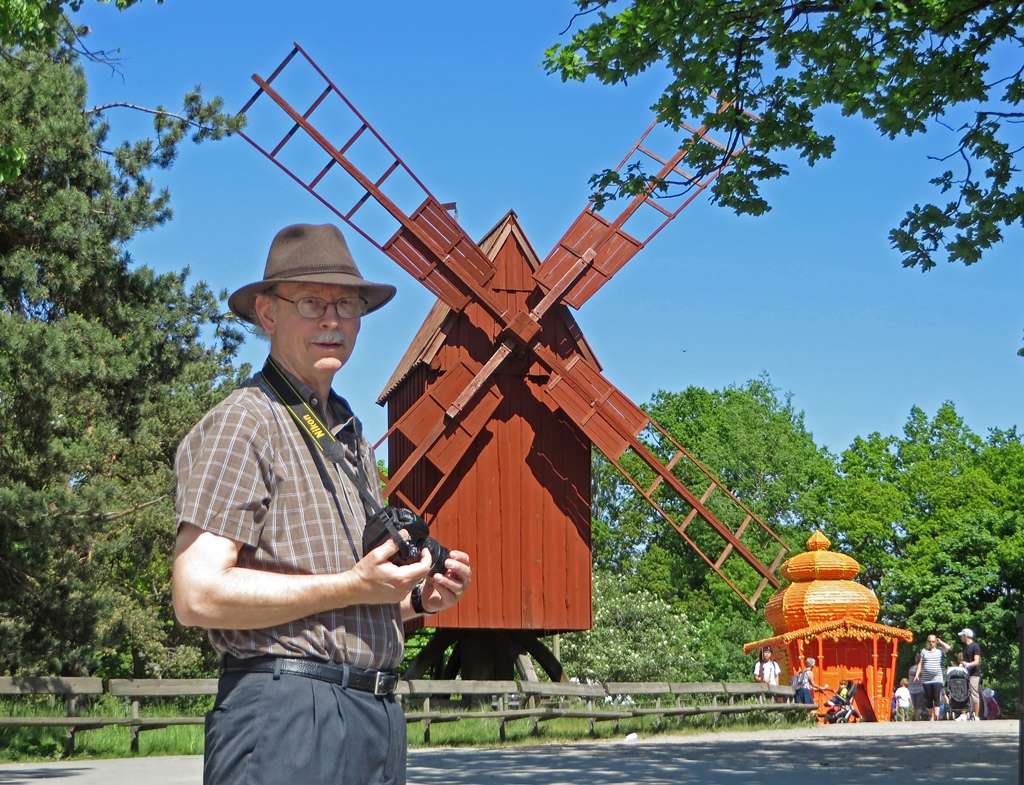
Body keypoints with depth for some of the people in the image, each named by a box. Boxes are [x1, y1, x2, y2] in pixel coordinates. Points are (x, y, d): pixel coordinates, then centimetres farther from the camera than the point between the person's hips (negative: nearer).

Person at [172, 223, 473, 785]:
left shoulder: (353, 440, 21)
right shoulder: (241, 424, -6)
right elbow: (198, 595, -17)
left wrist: (420, 598, 8)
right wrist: (353, 586, -16)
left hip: (376, 718, 8)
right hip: (285, 715, -8)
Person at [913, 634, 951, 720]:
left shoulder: (939, 650, 9)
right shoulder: (924, 651, 14)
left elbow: (947, 647, -11)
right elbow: (920, 664, 12)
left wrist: (940, 642, 5)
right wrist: (917, 674, 3)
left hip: (937, 678, -2)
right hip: (926, 680, 2)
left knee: (937, 698, -13)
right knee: (928, 699, 4)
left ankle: (936, 715, -21)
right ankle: (931, 716, 11)